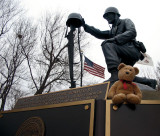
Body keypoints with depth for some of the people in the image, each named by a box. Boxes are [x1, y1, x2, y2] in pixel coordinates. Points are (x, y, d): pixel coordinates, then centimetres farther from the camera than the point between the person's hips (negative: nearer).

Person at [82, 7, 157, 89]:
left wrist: (115, 39, -22)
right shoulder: (112, 31, 32)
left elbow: (132, 32, -9)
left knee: (107, 44, -24)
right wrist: (85, 26, 5)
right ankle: (149, 82, 24)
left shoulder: (126, 21, 13)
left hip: (132, 49, -8)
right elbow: (100, 34, 14)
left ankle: (115, 74, -41)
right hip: (125, 58, 8)